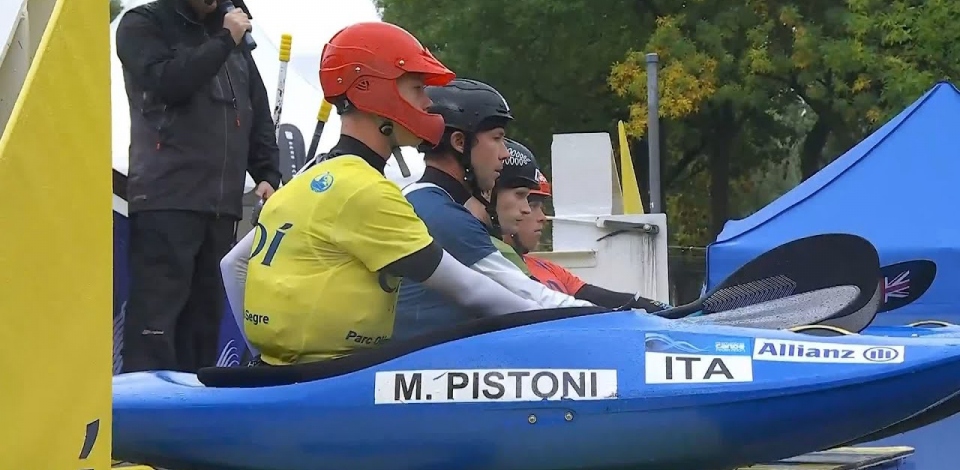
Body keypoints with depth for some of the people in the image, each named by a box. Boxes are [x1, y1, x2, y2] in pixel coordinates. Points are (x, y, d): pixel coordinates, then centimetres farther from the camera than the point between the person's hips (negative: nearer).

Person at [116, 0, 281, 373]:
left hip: (223, 203, 6)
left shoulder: (236, 44, 22)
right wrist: (224, 41, -7)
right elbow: (168, 83, -14)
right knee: (157, 312, -13)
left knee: (206, 314, 4)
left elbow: (259, 115, 24)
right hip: (165, 200, -6)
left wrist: (267, 175, 10)